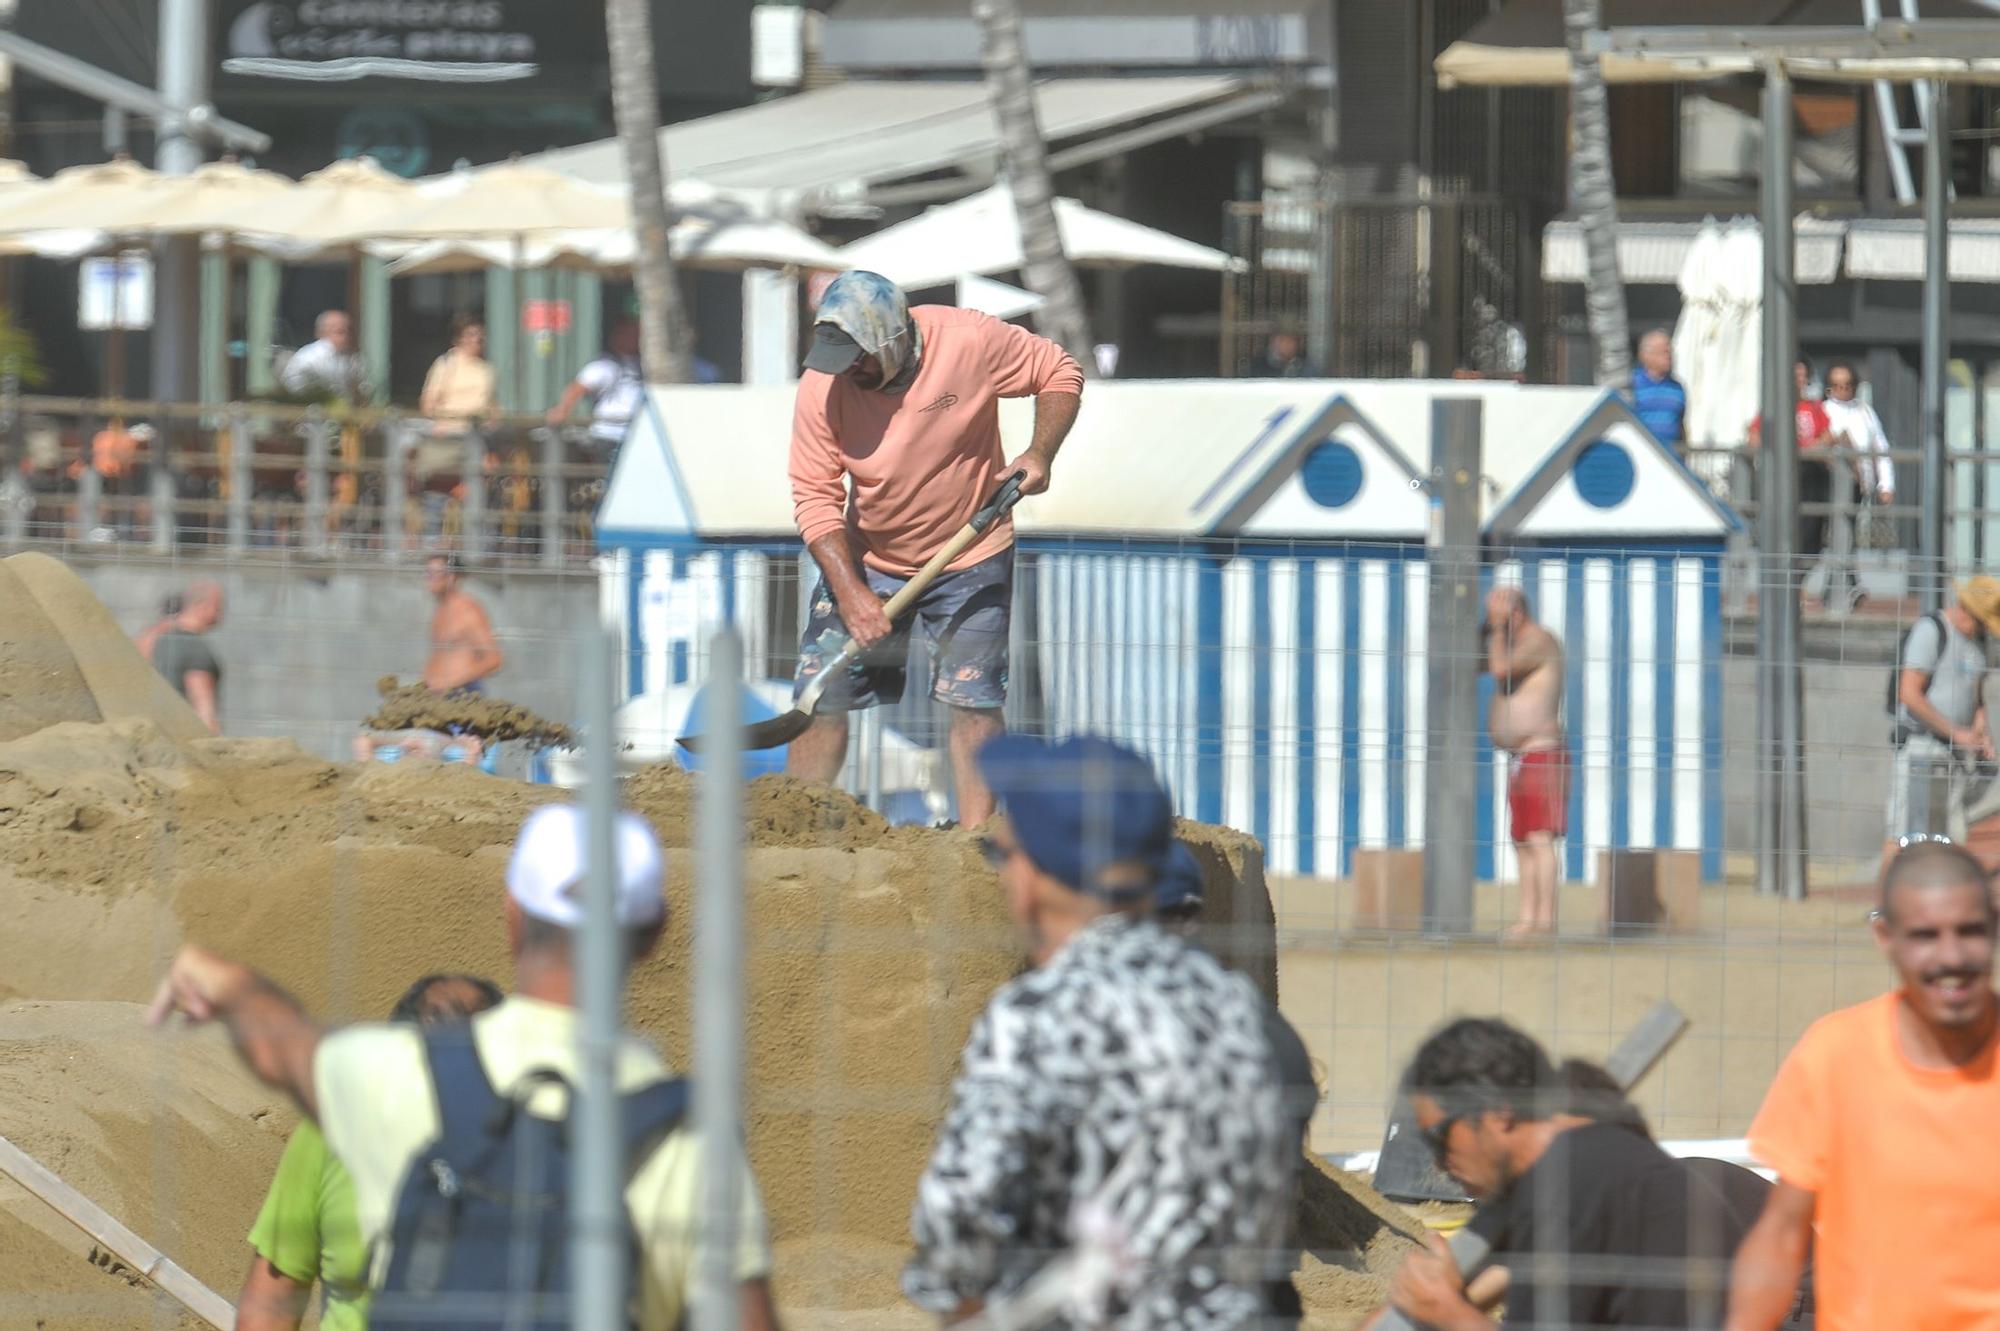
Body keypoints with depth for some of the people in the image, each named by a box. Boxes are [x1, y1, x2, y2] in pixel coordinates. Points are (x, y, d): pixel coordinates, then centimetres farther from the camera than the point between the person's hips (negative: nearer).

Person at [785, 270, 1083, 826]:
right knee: (821, 698, -3)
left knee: (973, 702, -6)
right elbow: (815, 497, -13)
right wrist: (850, 592, -23)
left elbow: (1060, 374, -6)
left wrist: (1040, 455, -21)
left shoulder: (969, 341, -21)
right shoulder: (823, 385, -17)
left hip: (970, 562, -1)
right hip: (866, 560, 1)